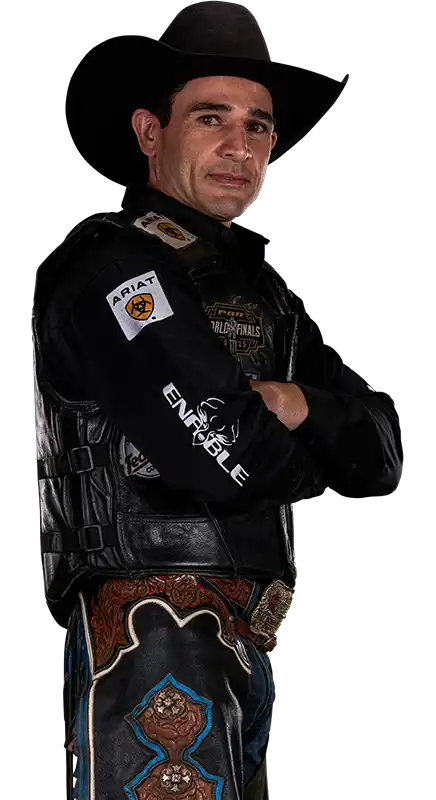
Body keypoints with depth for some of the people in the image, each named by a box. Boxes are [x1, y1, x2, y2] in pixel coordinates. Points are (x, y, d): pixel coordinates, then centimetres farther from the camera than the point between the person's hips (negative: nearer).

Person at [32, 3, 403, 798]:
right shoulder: (115, 268, -9)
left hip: (242, 644, 9)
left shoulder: (262, 291, 20)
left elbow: (382, 455, 14)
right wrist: (311, 450, 2)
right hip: (156, 637, -9)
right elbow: (228, 460, -20)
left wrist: (301, 407, -7)